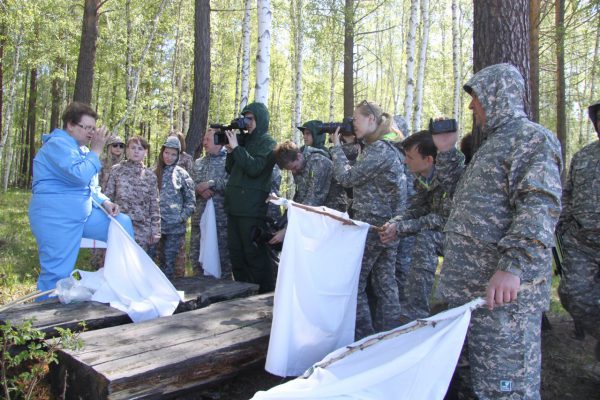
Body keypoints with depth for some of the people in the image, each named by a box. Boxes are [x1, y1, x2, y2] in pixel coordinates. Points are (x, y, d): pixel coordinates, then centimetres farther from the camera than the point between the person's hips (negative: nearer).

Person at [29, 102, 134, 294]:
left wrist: (105, 202, 2)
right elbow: (80, 176, -27)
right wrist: (96, 150, -15)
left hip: (83, 213, 9)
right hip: (56, 218, -9)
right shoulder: (58, 144, -12)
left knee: (123, 223, 3)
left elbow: (92, 188, 20)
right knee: (57, 275, -7)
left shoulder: (81, 149, 16)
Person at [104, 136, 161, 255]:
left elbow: (154, 205, 6)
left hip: (142, 229, 1)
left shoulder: (150, 175, 6)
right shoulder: (117, 170, 3)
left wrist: (155, 231, 2)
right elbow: (107, 196, 3)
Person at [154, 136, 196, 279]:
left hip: (175, 227, -2)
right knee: (161, 261, 7)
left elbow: (191, 202, 3)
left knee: (168, 262, -2)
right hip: (157, 226, 3)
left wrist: (181, 218, -7)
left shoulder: (181, 174, 2)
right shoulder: (155, 173, 9)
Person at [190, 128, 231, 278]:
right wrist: (200, 190, -8)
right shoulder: (198, 163, 19)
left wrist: (210, 184, -14)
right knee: (196, 255, 11)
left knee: (223, 255, 1)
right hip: (200, 217, 6)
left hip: (221, 217, -6)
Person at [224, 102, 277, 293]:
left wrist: (236, 147, -14)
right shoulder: (245, 140, 18)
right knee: (236, 254, 12)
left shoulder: (267, 143, -3)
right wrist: (230, 150, 2)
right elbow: (230, 169, 17)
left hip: (252, 209, -8)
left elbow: (255, 168, -17)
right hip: (234, 206, 8)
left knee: (255, 255, -5)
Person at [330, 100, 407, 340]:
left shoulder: (378, 150, -15)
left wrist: (336, 146, -4)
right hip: (388, 227, 10)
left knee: (354, 283, 0)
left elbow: (346, 178, -13)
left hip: (372, 227, -10)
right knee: (385, 284, 12)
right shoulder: (385, 148, 15)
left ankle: (364, 339, 7)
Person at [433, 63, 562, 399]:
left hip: (503, 292, -10)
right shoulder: (492, 144, 22)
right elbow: (467, 196, 31)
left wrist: (513, 266, -31)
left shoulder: (532, 138, -8)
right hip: (465, 287, 10)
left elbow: (540, 207, -21)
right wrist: (447, 152, 21)